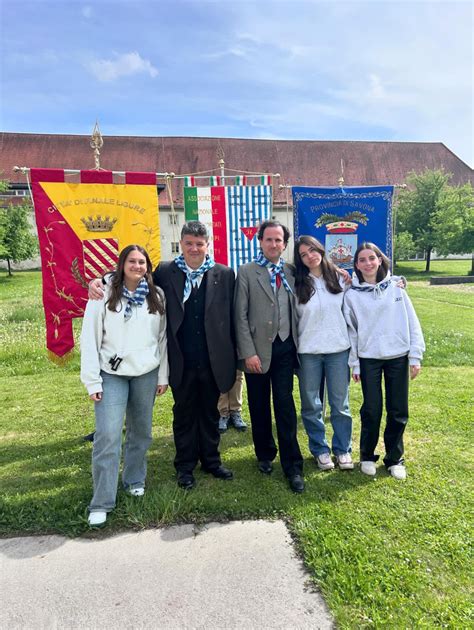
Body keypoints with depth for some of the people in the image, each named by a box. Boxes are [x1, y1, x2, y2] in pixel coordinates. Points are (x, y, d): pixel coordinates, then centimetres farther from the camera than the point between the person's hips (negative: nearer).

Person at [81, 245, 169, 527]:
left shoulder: (157, 296, 3)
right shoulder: (104, 295, -4)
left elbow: (162, 337, 7)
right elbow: (90, 339, -4)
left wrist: (163, 376, 5)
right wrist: (92, 380, -8)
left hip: (146, 373, 3)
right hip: (112, 374, -2)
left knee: (141, 430, 14)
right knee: (108, 435, -7)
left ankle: (135, 480, 36)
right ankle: (102, 502, 6)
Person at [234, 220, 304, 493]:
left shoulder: (291, 273, 8)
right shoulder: (247, 272, -1)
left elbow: (296, 311, 10)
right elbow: (241, 315, -6)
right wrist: (248, 352, -10)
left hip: (285, 348, 1)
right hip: (258, 349, -1)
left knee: (285, 406, 2)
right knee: (259, 407, 11)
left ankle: (292, 465, 13)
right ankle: (265, 455, 30)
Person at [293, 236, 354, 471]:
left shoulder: (339, 278, 2)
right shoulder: (297, 284, -2)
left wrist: (352, 344, 8)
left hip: (339, 349, 1)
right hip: (308, 352, -1)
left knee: (340, 404, 9)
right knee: (311, 405, 8)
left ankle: (343, 449, 26)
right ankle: (320, 450, 25)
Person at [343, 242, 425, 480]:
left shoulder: (395, 286, 1)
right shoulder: (352, 294, -1)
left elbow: (412, 322, 1)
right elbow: (351, 330, 2)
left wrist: (415, 356, -2)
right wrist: (354, 364, 0)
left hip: (398, 357, 1)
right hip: (369, 359, -1)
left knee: (398, 412, 7)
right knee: (372, 411, 4)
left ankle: (394, 459, 26)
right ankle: (367, 456, 25)